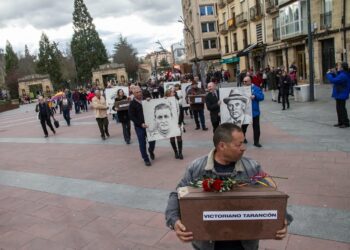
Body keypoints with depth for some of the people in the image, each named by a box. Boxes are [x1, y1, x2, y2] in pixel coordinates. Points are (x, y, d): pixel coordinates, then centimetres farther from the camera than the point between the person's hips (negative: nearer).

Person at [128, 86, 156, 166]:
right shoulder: (132, 104, -5)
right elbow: (132, 117, -10)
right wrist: (141, 124, -19)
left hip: (148, 124, 3)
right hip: (139, 127, -3)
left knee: (152, 141, 4)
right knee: (142, 144, 3)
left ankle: (151, 151, 36)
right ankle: (146, 159, 18)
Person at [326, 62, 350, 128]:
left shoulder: (343, 75, -22)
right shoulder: (342, 74, 11)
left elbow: (333, 80, -27)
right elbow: (337, 80, 21)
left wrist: (329, 74, -12)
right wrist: (334, 73, 8)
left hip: (341, 95, -11)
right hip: (339, 95, 11)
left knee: (342, 109, -4)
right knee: (339, 109, 16)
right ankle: (340, 122, 24)